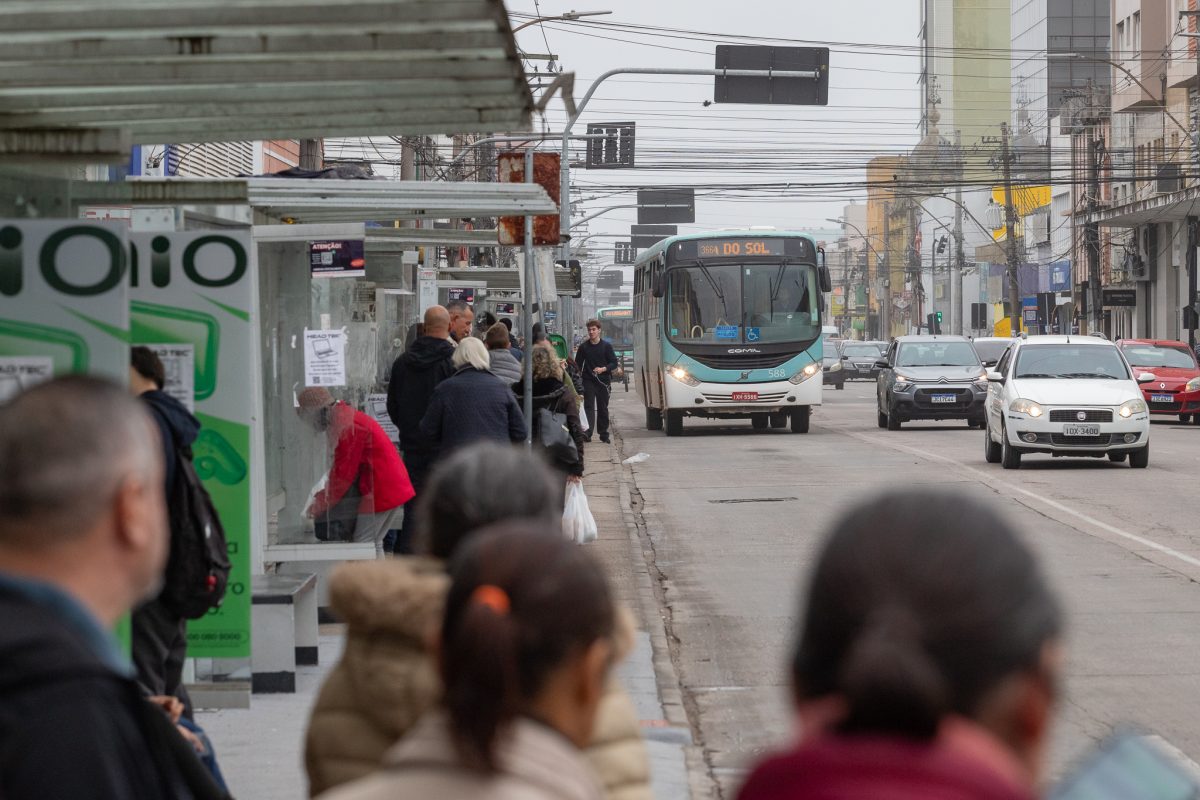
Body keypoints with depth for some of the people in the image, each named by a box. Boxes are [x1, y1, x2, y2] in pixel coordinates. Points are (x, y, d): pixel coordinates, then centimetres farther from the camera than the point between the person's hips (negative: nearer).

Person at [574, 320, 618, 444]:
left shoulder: (606, 346, 2)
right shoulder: (583, 347, 5)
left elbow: (614, 363, 1)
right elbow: (578, 365, 8)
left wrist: (603, 369, -17)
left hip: (603, 381, 0)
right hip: (588, 381, 0)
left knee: (603, 408, 7)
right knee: (589, 406, -10)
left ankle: (603, 433, 16)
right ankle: (587, 432, -17)